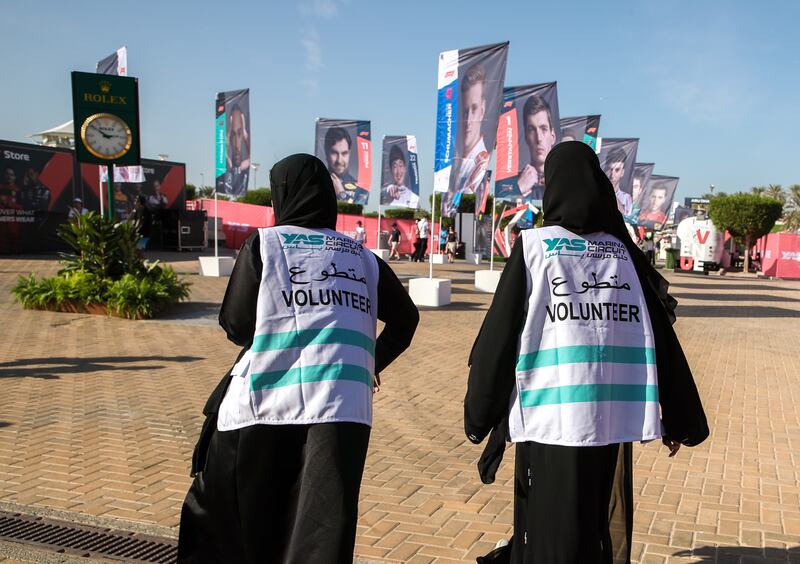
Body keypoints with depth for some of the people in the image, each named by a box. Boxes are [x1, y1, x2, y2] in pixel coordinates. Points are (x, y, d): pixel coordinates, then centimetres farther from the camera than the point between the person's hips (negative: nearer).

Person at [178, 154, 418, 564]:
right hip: (342, 405, 2)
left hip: (265, 398, -2)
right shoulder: (362, 256, 16)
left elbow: (236, 326, 2)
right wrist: (372, 363, 35)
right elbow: (405, 318, 22)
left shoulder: (264, 242, 6)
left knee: (224, 514, 17)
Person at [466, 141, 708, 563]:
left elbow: (500, 334, -7)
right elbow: (661, 337, 7)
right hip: (615, 419, 4)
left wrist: (477, 415, 3)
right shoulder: (623, 252, 7)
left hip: (552, 417, -4)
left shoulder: (534, 246, -6)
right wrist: (680, 419, 15)